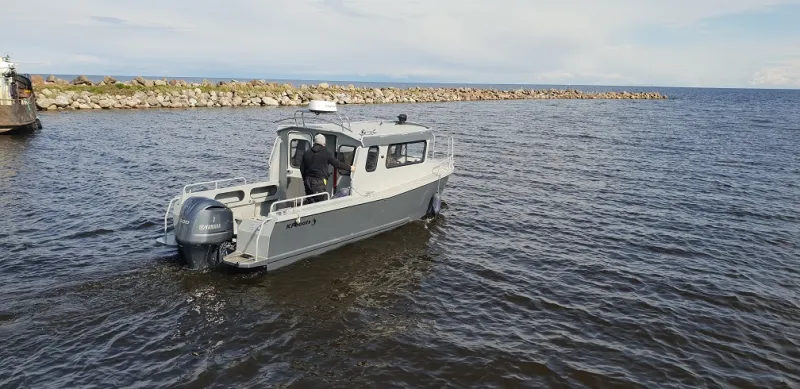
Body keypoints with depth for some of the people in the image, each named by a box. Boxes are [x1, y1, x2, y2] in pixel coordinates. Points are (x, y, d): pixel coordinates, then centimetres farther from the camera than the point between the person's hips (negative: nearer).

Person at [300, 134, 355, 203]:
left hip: (308, 180, 5)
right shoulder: (326, 153, -4)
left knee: (309, 202, 11)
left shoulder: (306, 153, 11)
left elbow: (302, 168, 14)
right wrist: (350, 168, 10)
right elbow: (337, 163, -1)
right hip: (320, 181, -5)